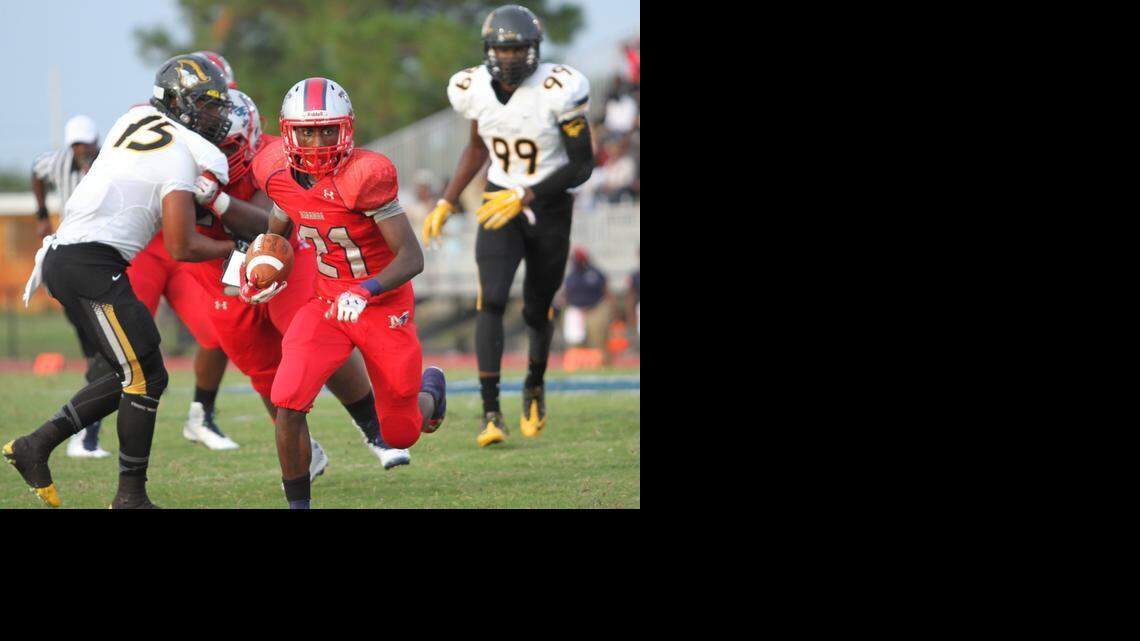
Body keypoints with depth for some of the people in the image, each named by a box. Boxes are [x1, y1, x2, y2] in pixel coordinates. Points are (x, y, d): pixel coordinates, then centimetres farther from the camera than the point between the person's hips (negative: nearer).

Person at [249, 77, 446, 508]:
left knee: (400, 436, 10)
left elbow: (412, 258, -26)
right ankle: (298, 503, -4)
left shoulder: (364, 176, -26)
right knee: (289, 401, -21)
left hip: (384, 307, -4)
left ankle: (430, 391, 47)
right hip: (327, 305, 4)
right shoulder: (279, 172, -8)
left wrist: (365, 292, -40)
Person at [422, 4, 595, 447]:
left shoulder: (557, 91, -19)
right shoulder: (475, 90, -5)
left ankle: (535, 384, 43)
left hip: (549, 207, -2)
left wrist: (525, 196, -24)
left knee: (537, 311, 10)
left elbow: (582, 165, -16)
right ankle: (491, 414, -19)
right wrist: (446, 203, 10)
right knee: (491, 301, -17)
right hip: (501, 203, 2)